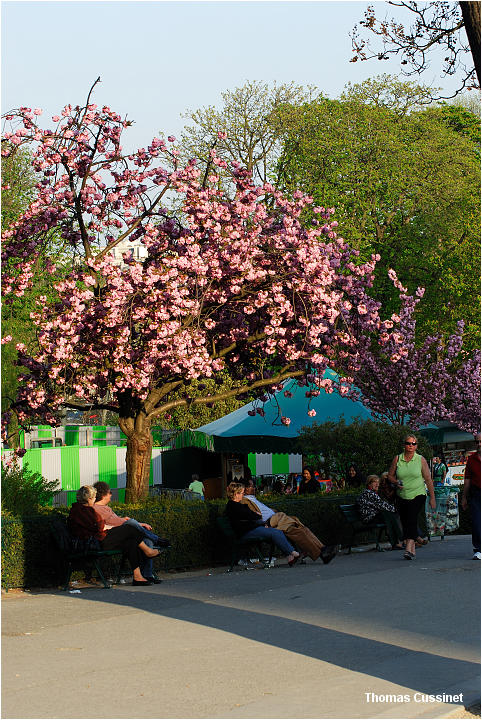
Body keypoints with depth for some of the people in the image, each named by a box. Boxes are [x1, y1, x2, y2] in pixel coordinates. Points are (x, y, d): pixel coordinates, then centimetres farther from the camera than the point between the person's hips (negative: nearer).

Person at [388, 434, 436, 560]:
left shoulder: (421, 460, -1)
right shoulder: (397, 459, 3)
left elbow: (428, 479, 3)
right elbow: (390, 475, 13)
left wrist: (432, 498, 3)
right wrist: (396, 482, -9)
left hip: (417, 495, -3)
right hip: (402, 496, 3)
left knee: (411, 520, -20)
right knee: (405, 523, 3)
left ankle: (409, 549, -29)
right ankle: (412, 550, 15)